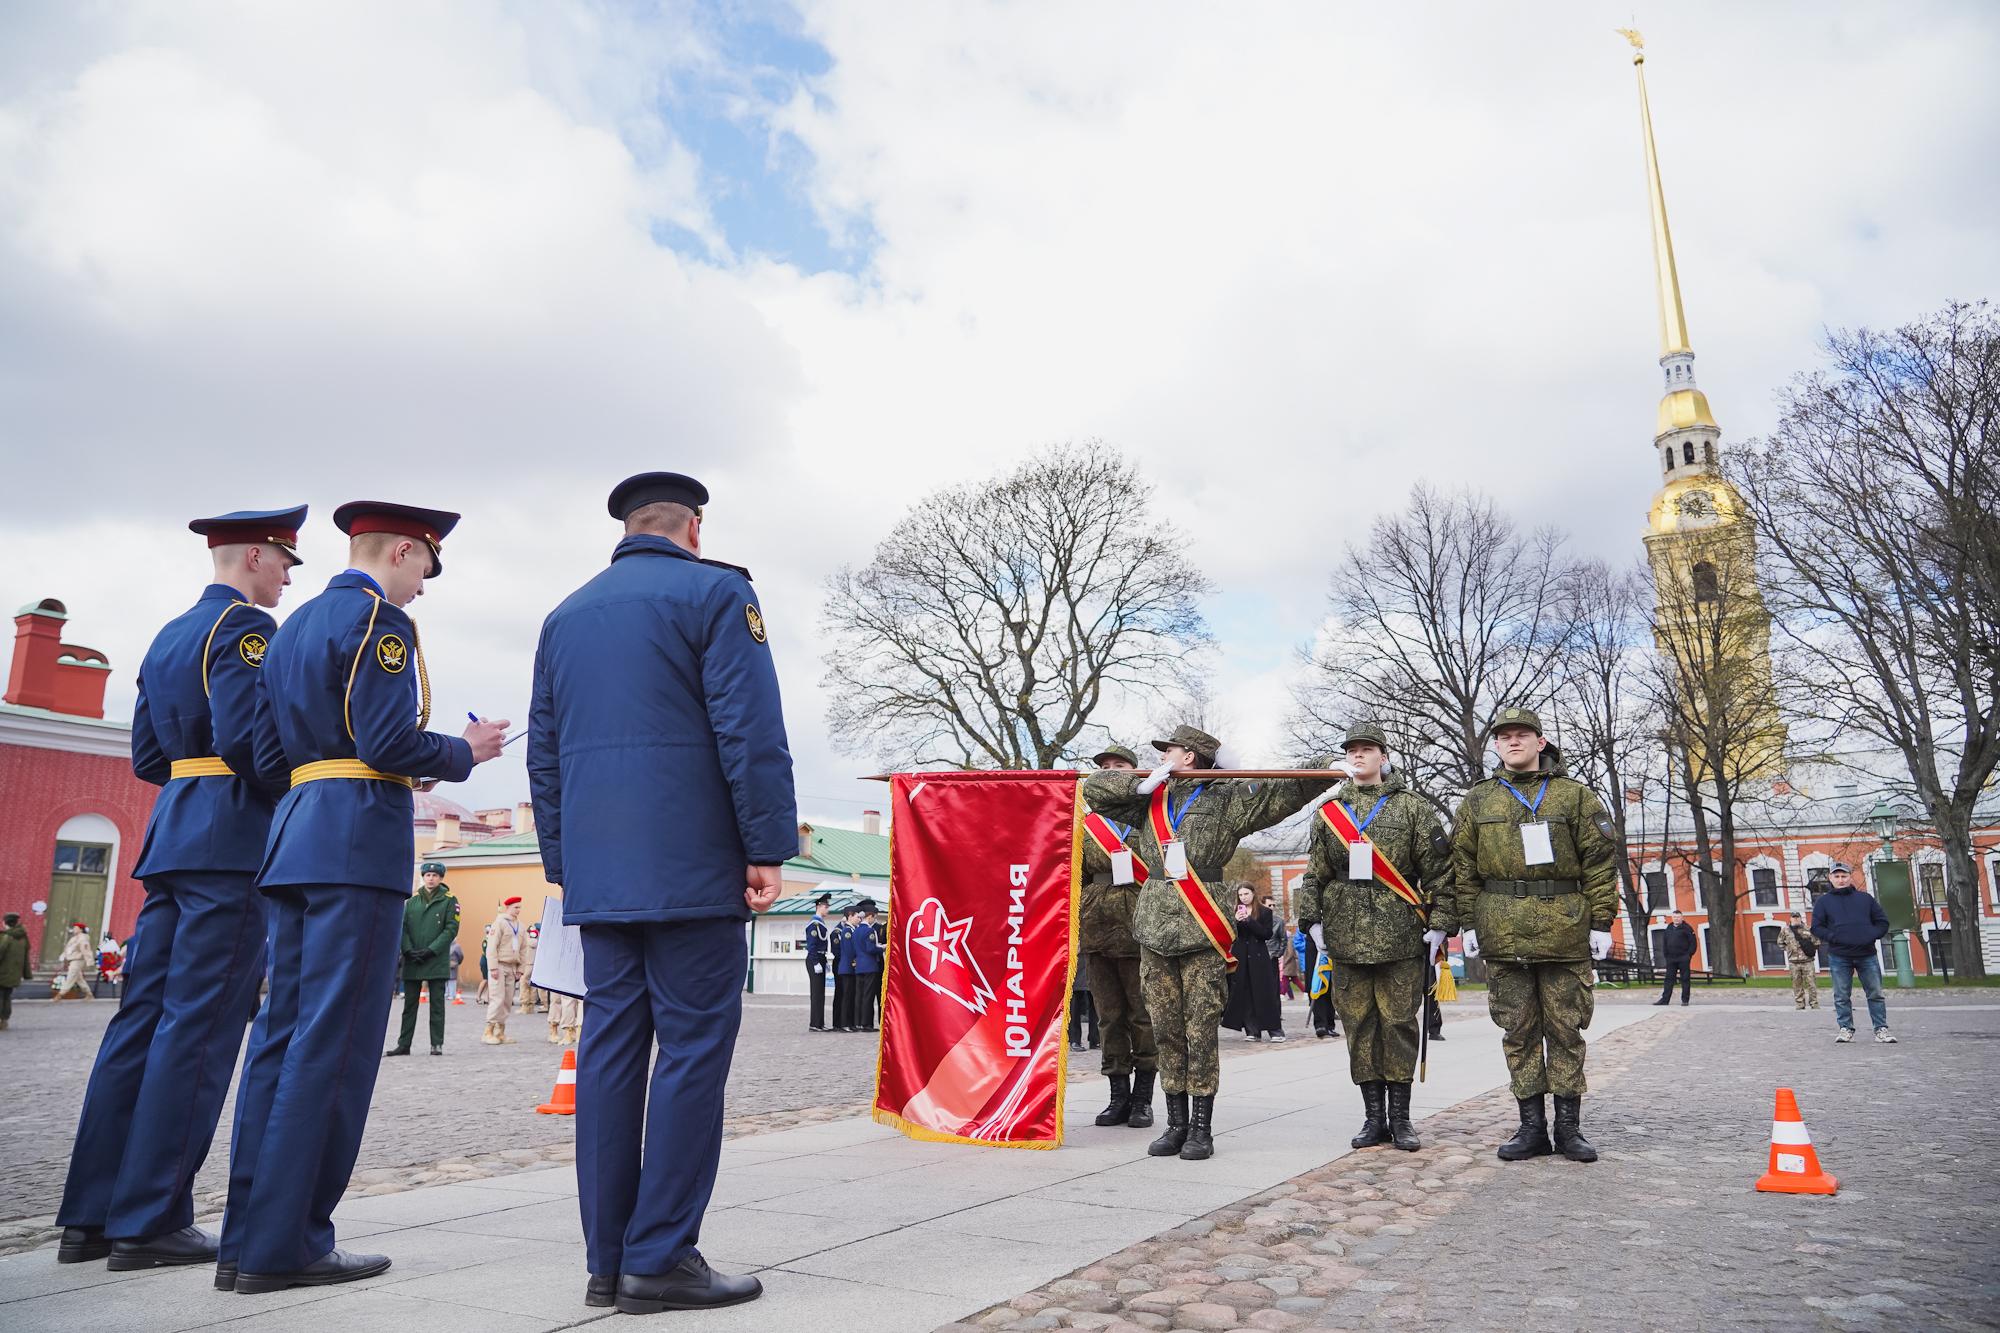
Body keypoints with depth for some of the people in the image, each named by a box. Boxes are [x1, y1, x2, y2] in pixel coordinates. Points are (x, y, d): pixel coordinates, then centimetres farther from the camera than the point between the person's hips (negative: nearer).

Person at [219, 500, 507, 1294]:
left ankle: (248, 1240, 13)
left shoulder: (291, 627, 20)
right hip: (360, 842, -9)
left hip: (295, 840, 9)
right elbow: (393, 742, -18)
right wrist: (466, 752, 0)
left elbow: (268, 759, 19)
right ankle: (284, 1244, -1)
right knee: (335, 1043, -5)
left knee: (282, 1032, 9)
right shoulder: (379, 618, -7)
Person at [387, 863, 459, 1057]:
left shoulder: (449, 900, 1)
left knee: (437, 1004, 2)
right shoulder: (412, 900, 11)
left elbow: (451, 929, -4)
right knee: (409, 1004, 7)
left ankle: (437, 1044, 6)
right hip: (412, 961, 3)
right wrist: (409, 950, -8)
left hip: (437, 961, -3)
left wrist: (430, 950, -12)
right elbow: (403, 927, 7)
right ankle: (403, 1044, 13)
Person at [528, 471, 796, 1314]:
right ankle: (660, 1259, 1)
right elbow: (751, 730, -11)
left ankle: (608, 1260, 13)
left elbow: (544, 751, 17)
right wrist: (769, 849, -9)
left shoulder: (567, 615, 18)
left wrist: (564, 864, 20)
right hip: (691, 871, -6)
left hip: (598, 876, 7)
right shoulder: (715, 592, -1)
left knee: (611, 1048, 8)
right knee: (693, 1049, -1)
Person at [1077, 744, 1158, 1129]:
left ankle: (1143, 1098, 12)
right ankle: (1119, 1097, 16)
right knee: (1108, 1017, 7)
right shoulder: (1087, 825, 13)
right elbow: (1076, 880, 17)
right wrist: (1073, 933, 11)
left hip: (1138, 932, -3)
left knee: (1143, 1015, 2)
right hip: (1097, 933, 3)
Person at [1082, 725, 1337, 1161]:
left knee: (1201, 1033, -1)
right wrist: (1142, 783, -1)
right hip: (1154, 929, 4)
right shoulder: (1152, 799, 15)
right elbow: (1094, 787, 12)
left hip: (1201, 931, -4)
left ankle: (1202, 1128, 10)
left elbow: (1288, 791, 1)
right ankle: (1176, 1124, 18)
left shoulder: (1227, 799, 4)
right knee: (1166, 1031, 8)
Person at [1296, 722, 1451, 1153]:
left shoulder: (1412, 806, 3)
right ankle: (1373, 1116, 15)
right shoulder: (1329, 810, 11)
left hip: (1400, 936, -2)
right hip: (1347, 936, 3)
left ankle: (1400, 1117, 13)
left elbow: (1438, 870, 1)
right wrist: (1313, 919, 4)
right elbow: (1315, 871, 12)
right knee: (1359, 1024, 6)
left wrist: (1439, 923, -5)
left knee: (1399, 1022, 2)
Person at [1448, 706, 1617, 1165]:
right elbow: (1463, 867, 9)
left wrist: (1601, 921, -3)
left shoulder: (1575, 795, 6)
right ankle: (1532, 1126, 14)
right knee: (1518, 1031, 6)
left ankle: (1569, 1126, 14)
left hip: (1564, 930, -1)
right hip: (1503, 933, 2)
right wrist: (1466, 922, 3)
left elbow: (1600, 861, 3)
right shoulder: (1477, 801, 10)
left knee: (1565, 1028, 4)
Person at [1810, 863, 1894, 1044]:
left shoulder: (1865, 898, 11)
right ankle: (1846, 1029, 10)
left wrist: (1871, 936, -7)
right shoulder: (1824, 901, 6)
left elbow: (1882, 922, 10)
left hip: (1867, 954, 1)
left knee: (1875, 994, 4)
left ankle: (1881, 1030, 11)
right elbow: (1816, 927, 2)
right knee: (1842, 997, 3)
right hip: (1838, 956, -1)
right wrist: (1834, 937, -13)